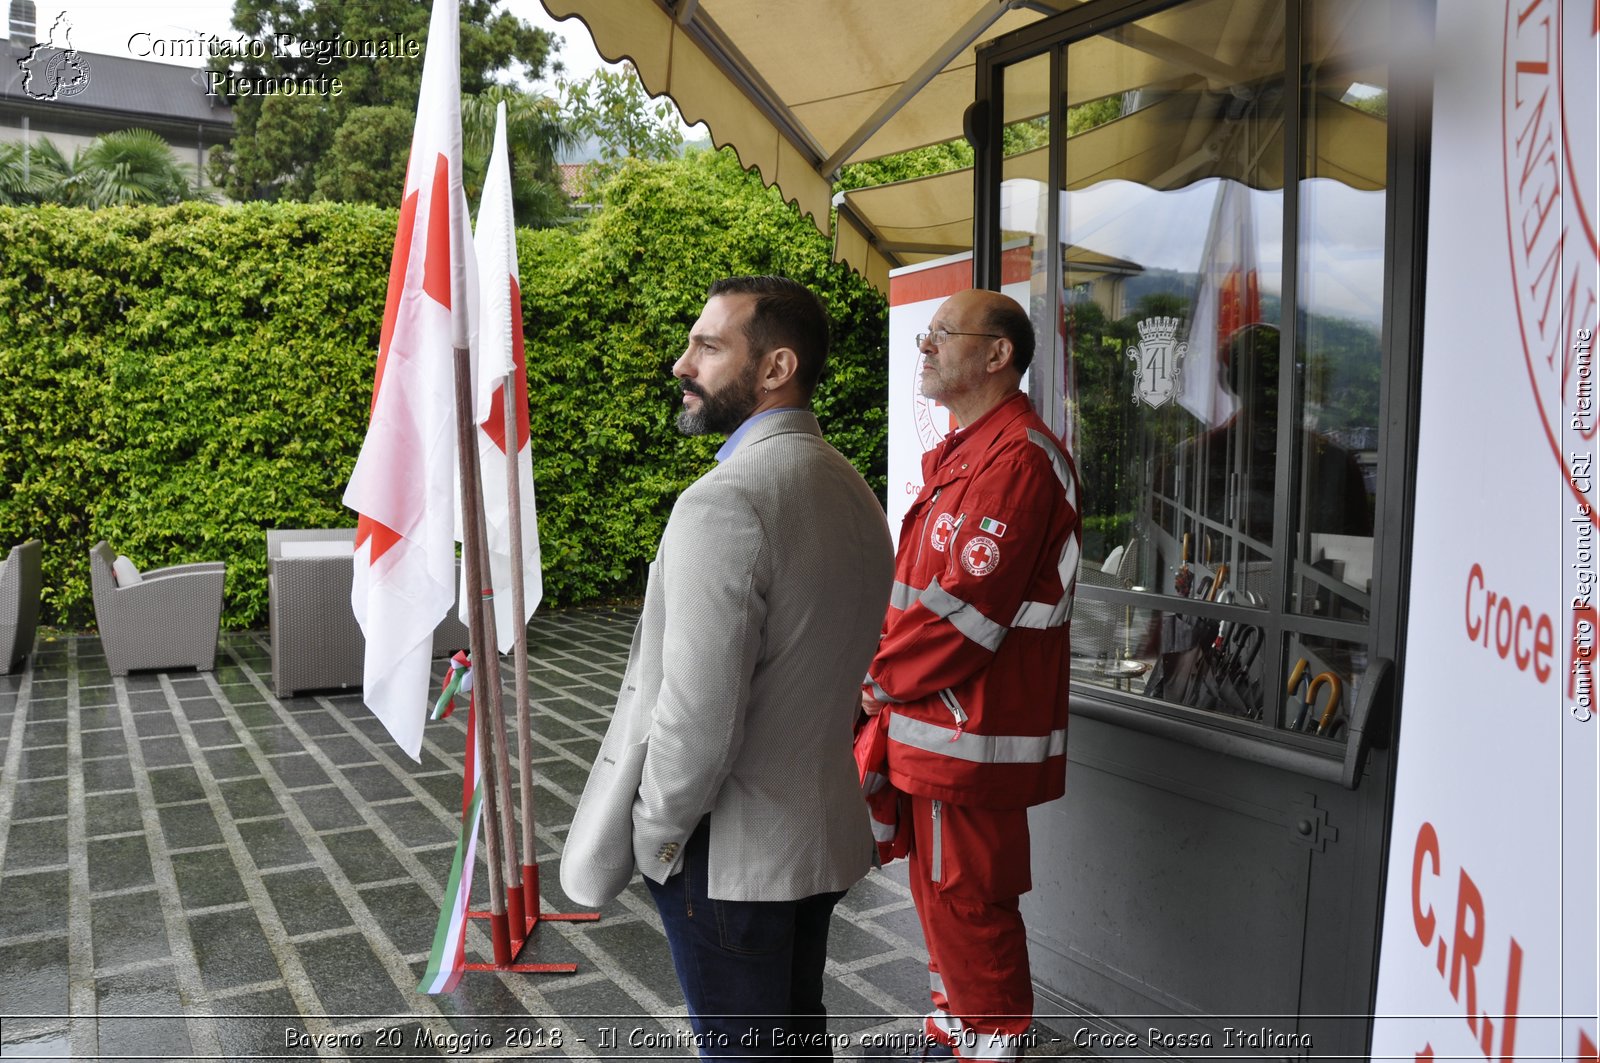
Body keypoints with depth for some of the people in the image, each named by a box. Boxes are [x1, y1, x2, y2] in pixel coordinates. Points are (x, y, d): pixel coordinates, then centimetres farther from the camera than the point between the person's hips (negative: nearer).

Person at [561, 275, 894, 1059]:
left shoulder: (723, 503, -24)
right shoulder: (855, 491, 4)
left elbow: (696, 718, -26)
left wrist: (652, 835, -9)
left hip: (729, 855, -8)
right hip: (823, 836, 8)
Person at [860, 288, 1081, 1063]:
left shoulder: (1017, 458, -19)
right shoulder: (963, 451, 15)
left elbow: (967, 609, -24)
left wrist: (882, 680, -11)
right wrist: (888, 674, 5)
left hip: (972, 732, -10)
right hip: (934, 724, 10)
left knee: (966, 904, 3)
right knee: (940, 892, 21)